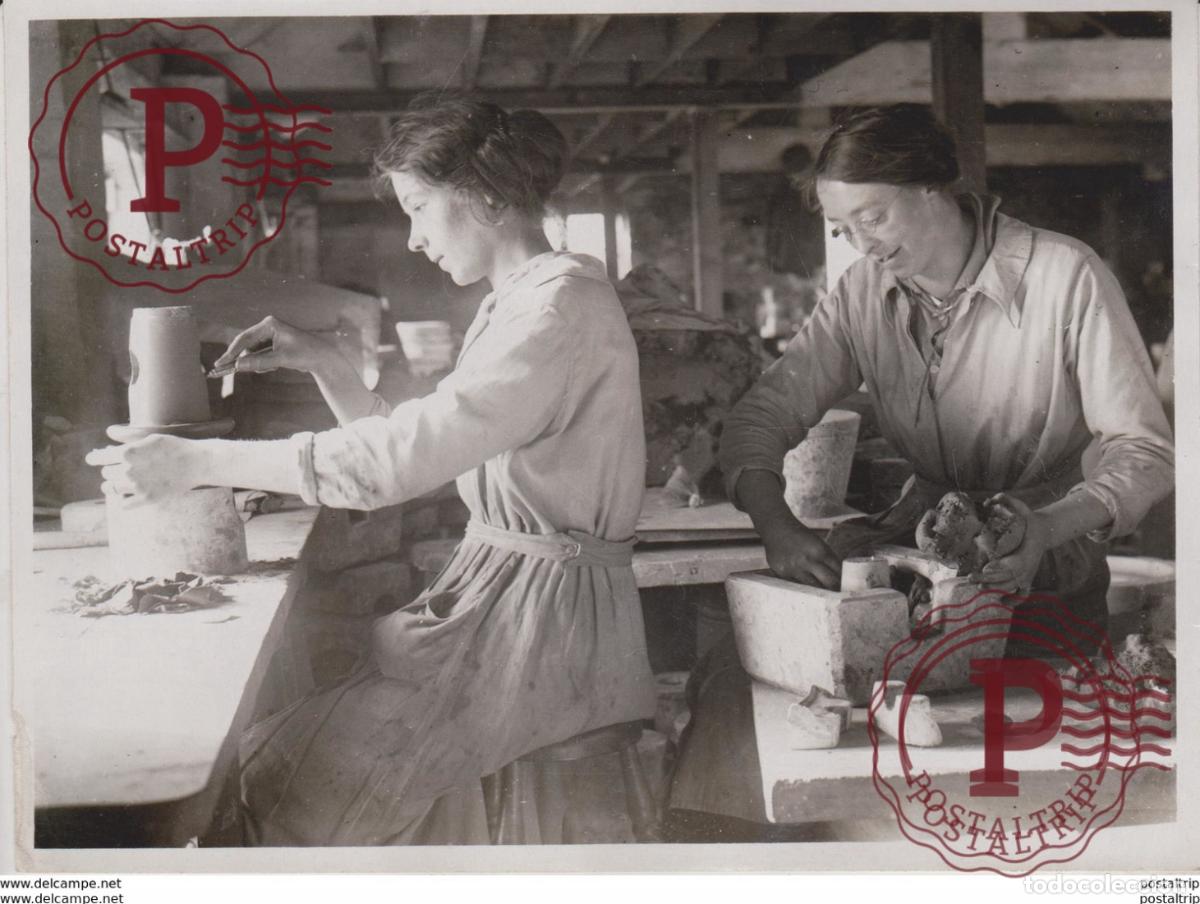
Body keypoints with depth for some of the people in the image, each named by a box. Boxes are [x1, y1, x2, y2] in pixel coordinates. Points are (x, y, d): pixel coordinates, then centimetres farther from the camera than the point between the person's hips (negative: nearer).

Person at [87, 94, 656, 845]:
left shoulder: (564, 302, -17)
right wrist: (321, 364, 9)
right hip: (496, 593, 10)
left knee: (293, 783, -11)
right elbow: (417, 446, 19)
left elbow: (404, 455, -25)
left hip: (546, 615, -9)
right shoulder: (511, 307, 16)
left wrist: (197, 461, -20)